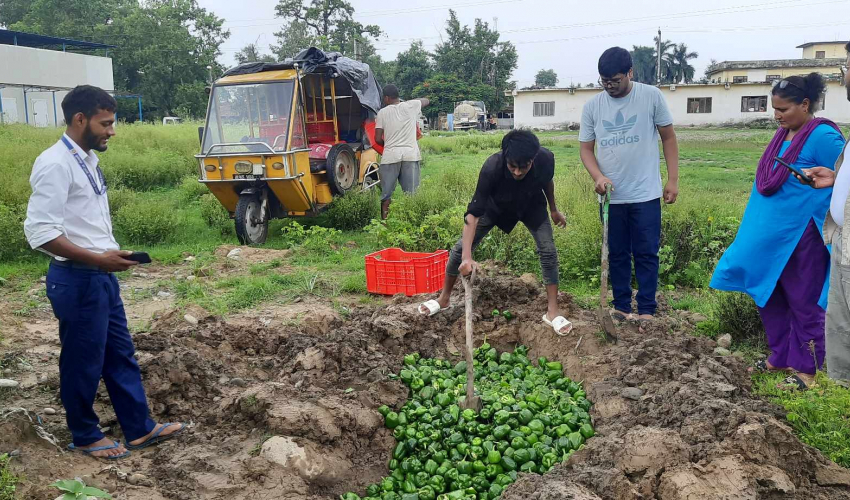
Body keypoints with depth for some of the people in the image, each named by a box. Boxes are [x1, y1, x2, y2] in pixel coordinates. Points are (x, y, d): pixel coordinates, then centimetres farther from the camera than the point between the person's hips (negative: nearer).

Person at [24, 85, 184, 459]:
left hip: (101, 275, 9)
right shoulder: (55, 165, -18)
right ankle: (85, 437, 25)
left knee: (121, 355, 15)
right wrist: (98, 259, -23)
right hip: (76, 280, -9)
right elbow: (39, 232, -23)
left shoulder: (88, 160, 11)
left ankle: (140, 429, 26)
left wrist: (110, 256, 9)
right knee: (83, 363, 6)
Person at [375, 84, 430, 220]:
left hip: (390, 156, -1)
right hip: (410, 154, 1)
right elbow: (426, 101, 28)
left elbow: (378, 139, 2)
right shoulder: (411, 106, 7)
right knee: (411, 193, 2)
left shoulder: (383, 112, 4)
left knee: (386, 193, 6)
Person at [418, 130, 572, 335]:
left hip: (531, 206, 2)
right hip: (495, 206, -1)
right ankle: (444, 299, 17)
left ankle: (552, 311, 2)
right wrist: (467, 257, -51)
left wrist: (553, 210, 8)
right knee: (462, 247, -4)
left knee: (548, 251, -11)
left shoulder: (546, 159, -35)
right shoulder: (492, 168, -43)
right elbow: (474, 213, -43)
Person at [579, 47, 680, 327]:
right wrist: (598, 176, -14)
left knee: (646, 254, 2)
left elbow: (668, 138, 2)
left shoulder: (651, 97, -5)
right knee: (617, 254, 11)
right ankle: (621, 307, 22)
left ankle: (647, 311, 10)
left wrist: (673, 180, -2)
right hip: (611, 196, 3)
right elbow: (586, 148, 5)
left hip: (645, 195, -3)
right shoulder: (592, 106, 2)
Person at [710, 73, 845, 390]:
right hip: (771, 234, 8)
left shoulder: (823, 137, -15)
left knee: (803, 303, 5)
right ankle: (780, 357, 31)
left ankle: (805, 368, 19)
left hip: (800, 237, -8)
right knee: (768, 296, 15)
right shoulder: (783, 135, 9)